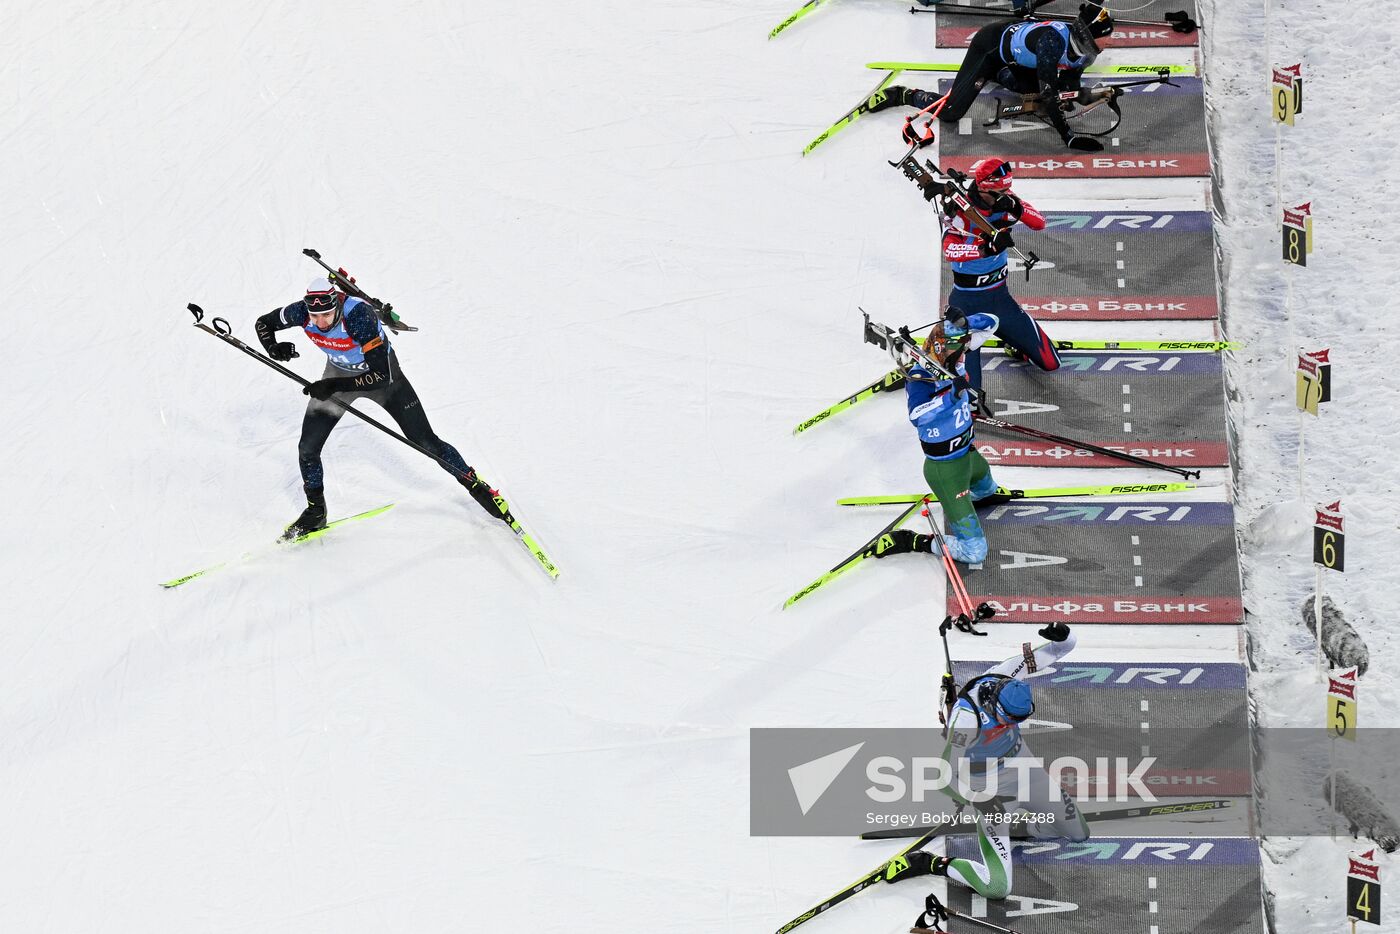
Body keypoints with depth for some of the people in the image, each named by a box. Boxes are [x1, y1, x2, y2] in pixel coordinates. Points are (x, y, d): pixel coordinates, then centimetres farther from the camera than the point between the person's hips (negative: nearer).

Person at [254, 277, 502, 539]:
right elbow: (262, 323, -7)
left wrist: (335, 386, -45)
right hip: (339, 373, 4)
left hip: (382, 372, -4)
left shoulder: (359, 315, -40)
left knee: (426, 442, 0)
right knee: (307, 448, 0)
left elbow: (382, 375, -39)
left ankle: (476, 485, 22)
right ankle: (315, 512, 23)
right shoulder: (302, 312, -26)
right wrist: (273, 348, -28)